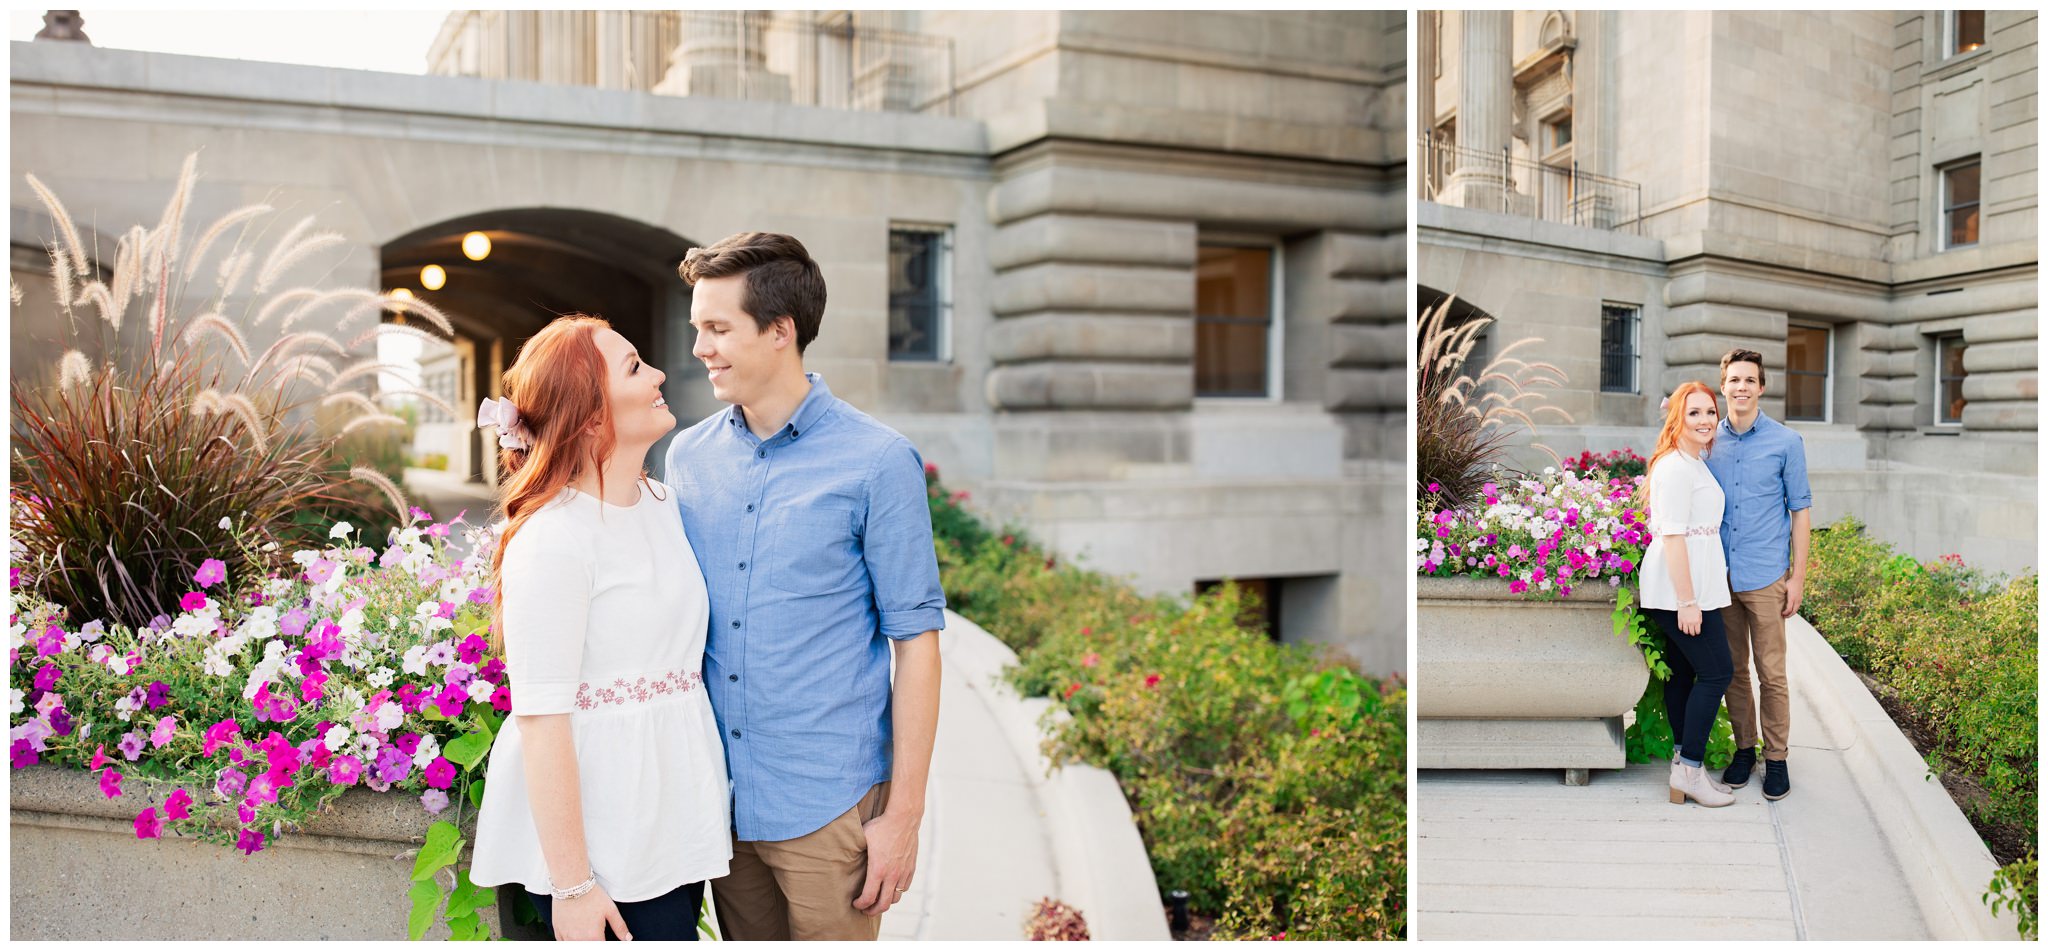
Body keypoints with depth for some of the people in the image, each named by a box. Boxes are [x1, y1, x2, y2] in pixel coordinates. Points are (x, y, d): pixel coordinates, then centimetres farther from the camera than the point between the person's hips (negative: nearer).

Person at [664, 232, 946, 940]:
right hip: (719, 794, 5)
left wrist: (903, 813, -10)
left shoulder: (876, 463, -10)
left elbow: (915, 639, -9)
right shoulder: (689, 455, 5)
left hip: (828, 806, -4)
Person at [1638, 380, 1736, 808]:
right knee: (1716, 671, -6)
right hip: (1680, 588, -10)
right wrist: (1687, 601, -21)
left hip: (1688, 587, 10)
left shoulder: (1695, 464, 16)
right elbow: (1673, 536, -20)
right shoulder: (1676, 467, -15)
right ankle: (1690, 769, -1)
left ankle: (1685, 761, 18)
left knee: (1683, 672, 12)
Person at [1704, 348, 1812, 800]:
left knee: (1771, 674, 1)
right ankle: (1744, 748, 23)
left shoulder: (1785, 442, -1)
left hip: (1765, 577, -3)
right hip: (1720, 576, 3)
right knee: (1733, 670, 10)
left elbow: (1800, 510, 1)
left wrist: (1798, 577, -3)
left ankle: (1777, 758, 12)